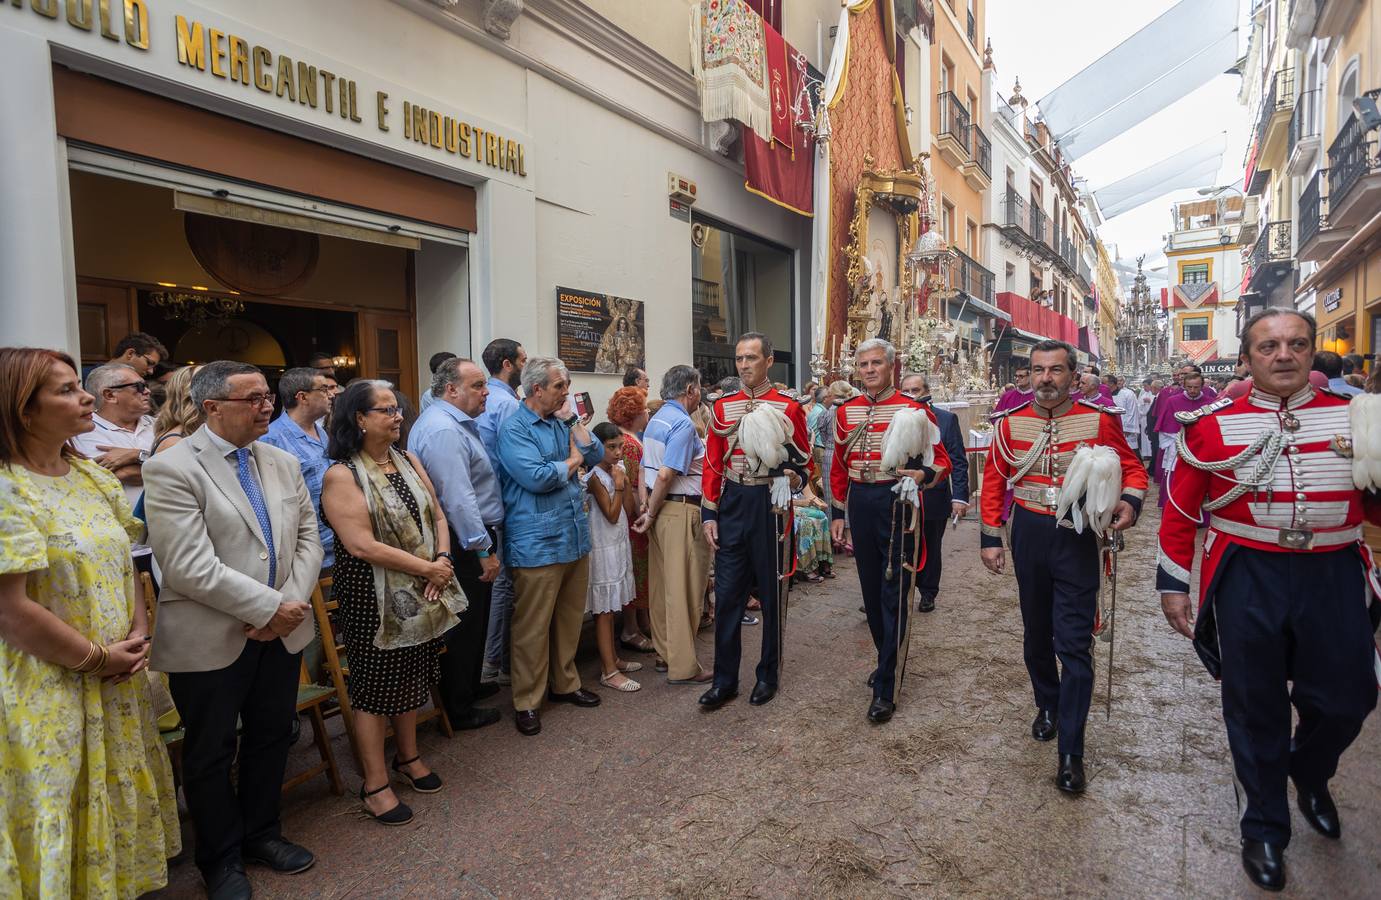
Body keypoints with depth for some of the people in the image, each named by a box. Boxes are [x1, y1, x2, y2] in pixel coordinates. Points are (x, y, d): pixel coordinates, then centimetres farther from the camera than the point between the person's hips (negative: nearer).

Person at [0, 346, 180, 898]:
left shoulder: (94, 477, 5)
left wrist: (139, 635, -3)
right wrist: (96, 659, -12)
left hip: (116, 682, 7)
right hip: (49, 693, -7)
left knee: (118, 801, 20)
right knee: (62, 810, 10)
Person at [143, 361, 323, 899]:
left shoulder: (283, 463, 6)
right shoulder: (171, 469, -14)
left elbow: (308, 540, 5)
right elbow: (189, 566, -21)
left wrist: (292, 603, -10)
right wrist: (270, 607, -19)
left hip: (282, 632, 6)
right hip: (211, 641, -5)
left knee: (272, 738, 19)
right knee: (211, 753, 13)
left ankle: (261, 833, 40)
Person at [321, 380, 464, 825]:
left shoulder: (408, 460, 6)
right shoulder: (341, 475, -15)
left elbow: (437, 515, 7)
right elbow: (362, 545, -22)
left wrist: (443, 560, -10)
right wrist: (427, 568, -19)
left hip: (420, 594, 6)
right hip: (373, 599, -6)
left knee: (411, 677, 19)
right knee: (376, 685, 5)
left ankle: (408, 755, 38)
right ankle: (375, 783, 20)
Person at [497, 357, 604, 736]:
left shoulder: (562, 422, 13)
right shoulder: (514, 428, -11)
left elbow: (595, 455, 7)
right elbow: (536, 477, -22)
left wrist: (573, 420, -1)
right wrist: (572, 463, -5)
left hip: (575, 537, 8)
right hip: (538, 544, -8)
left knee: (570, 619, 17)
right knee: (533, 627, 1)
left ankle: (565, 683, 33)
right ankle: (527, 701, 15)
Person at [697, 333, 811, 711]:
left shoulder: (789, 407, -3)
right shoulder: (723, 407, 6)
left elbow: (805, 463, 1)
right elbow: (712, 466, 6)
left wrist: (794, 477, -21)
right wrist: (709, 515, 1)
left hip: (771, 506, -2)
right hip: (732, 506, 3)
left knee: (772, 593, 9)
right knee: (727, 594, 4)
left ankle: (768, 676, 24)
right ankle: (725, 680, 16)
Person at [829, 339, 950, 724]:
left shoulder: (914, 410, -6)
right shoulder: (845, 412, 7)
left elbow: (941, 461, -3)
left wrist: (922, 475, -24)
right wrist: (838, 513, 12)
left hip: (899, 502, -5)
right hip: (860, 503, 5)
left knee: (895, 594, -3)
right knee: (871, 589, 14)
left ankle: (886, 688, 3)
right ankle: (889, 660, 34)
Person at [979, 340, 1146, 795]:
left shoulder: (1101, 419, -7)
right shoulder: (1011, 422, 0)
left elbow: (1132, 467, 2)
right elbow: (994, 482, 5)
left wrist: (1130, 502, -20)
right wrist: (990, 538, 2)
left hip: (1078, 537, -3)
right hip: (1028, 535, 3)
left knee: (1074, 643, -4)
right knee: (1036, 632, 17)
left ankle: (1071, 752, 5)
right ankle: (1048, 705, 42)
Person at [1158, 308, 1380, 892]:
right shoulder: (1212, 425, -3)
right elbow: (1180, 513, 1)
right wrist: (1171, 583, 0)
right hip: (1247, 581, -2)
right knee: (1256, 710, 10)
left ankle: (1309, 773, 46)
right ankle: (1263, 828, 30)